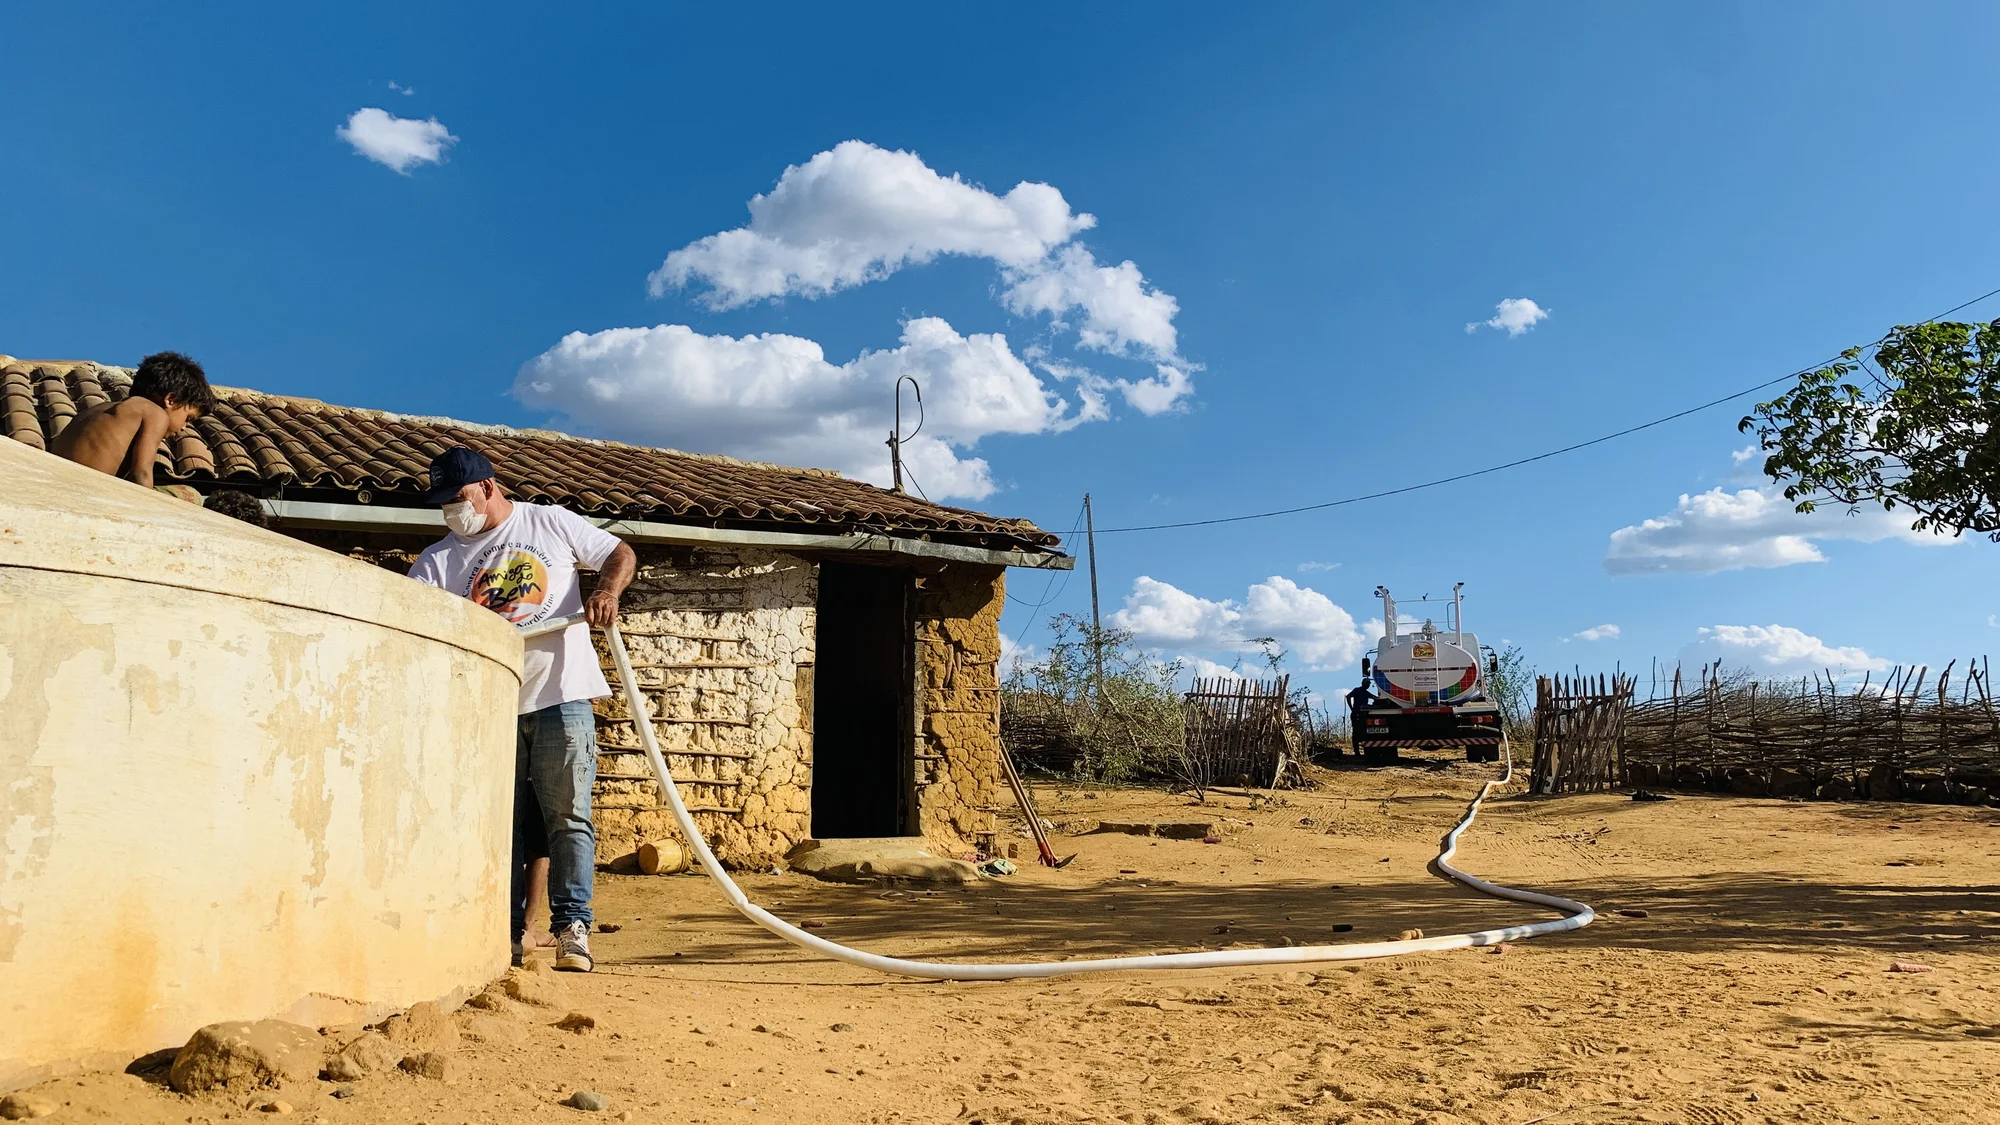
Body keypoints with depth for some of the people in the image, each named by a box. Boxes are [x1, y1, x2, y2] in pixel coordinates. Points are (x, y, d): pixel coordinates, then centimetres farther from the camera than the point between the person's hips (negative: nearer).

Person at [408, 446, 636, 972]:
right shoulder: (437, 561, 8)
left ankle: (572, 926, 2)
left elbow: (621, 554, 11)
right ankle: (507, 932, 14)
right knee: (503, 825, 7)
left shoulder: (552, 523, 6)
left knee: (568, 819, -2)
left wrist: (607, 590, -10)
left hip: (561, 698, -2)